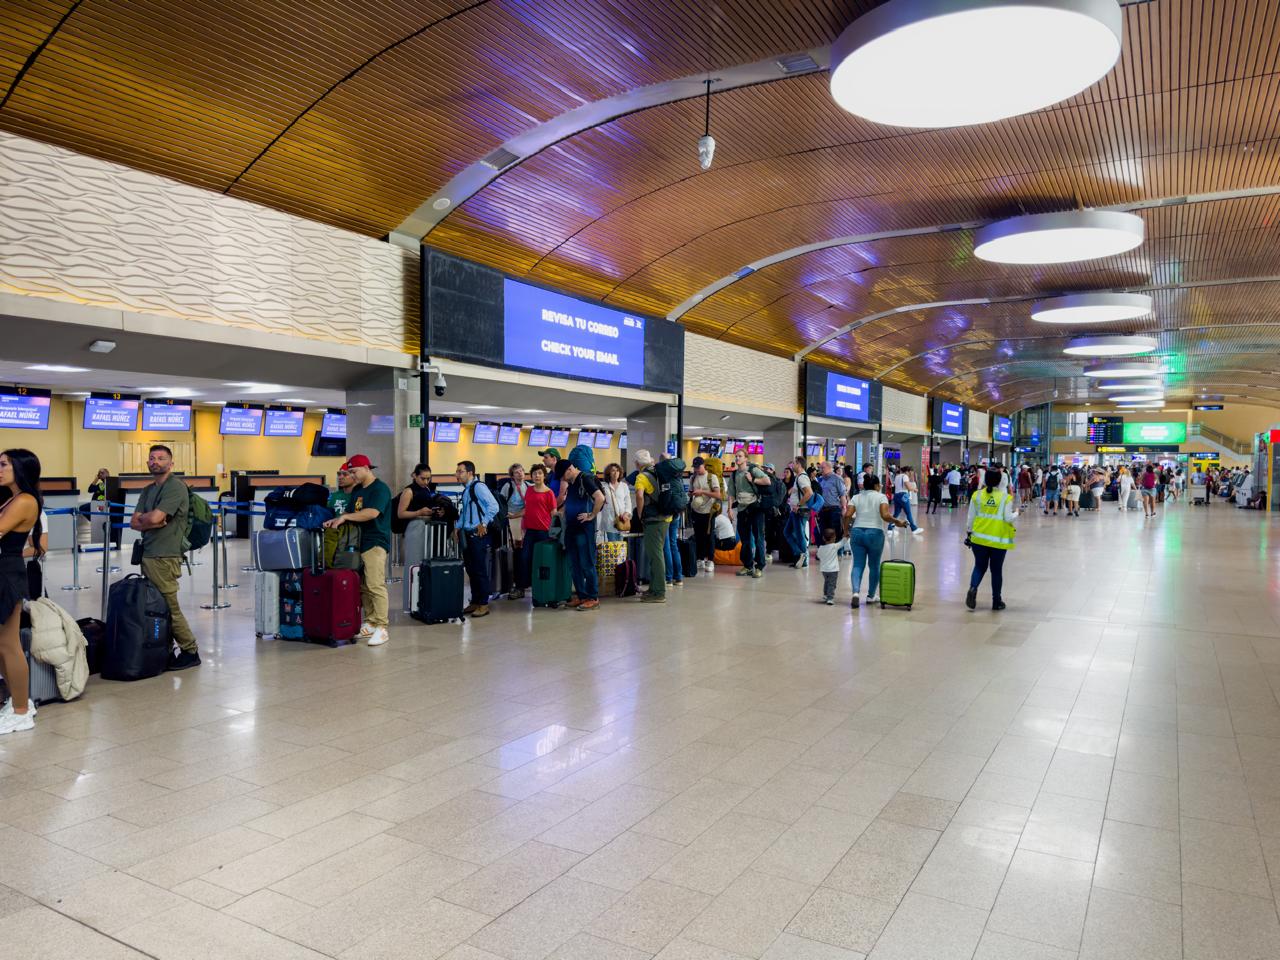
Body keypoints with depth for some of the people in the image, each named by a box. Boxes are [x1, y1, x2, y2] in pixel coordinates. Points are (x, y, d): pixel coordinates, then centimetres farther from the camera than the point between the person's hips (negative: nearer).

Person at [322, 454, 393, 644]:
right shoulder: (356, 490, 20)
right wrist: (336, 520, 0)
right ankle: (370, 624, 13)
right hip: (358, 542, 8)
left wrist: (345, 517, -16)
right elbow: (350, 512, 21)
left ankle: (382, 628, -11)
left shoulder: (380, 488, -8)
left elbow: (372, 512, -21)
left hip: (375, 543, -8)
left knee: (375, 585, -13)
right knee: (363, 586, 7)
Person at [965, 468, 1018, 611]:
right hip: (998, 540, -2)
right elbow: (1008, 518, -8)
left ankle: (973, 588, -11)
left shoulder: (977, 495, -1)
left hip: (979, 538, 2)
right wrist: (1016, 513, 12)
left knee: (979, 566, 15)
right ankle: (997, 601, 18)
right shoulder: (1005, 497, -7)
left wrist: (969, 532, 14)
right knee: (996, 570, 11)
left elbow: (971, 517, 3)